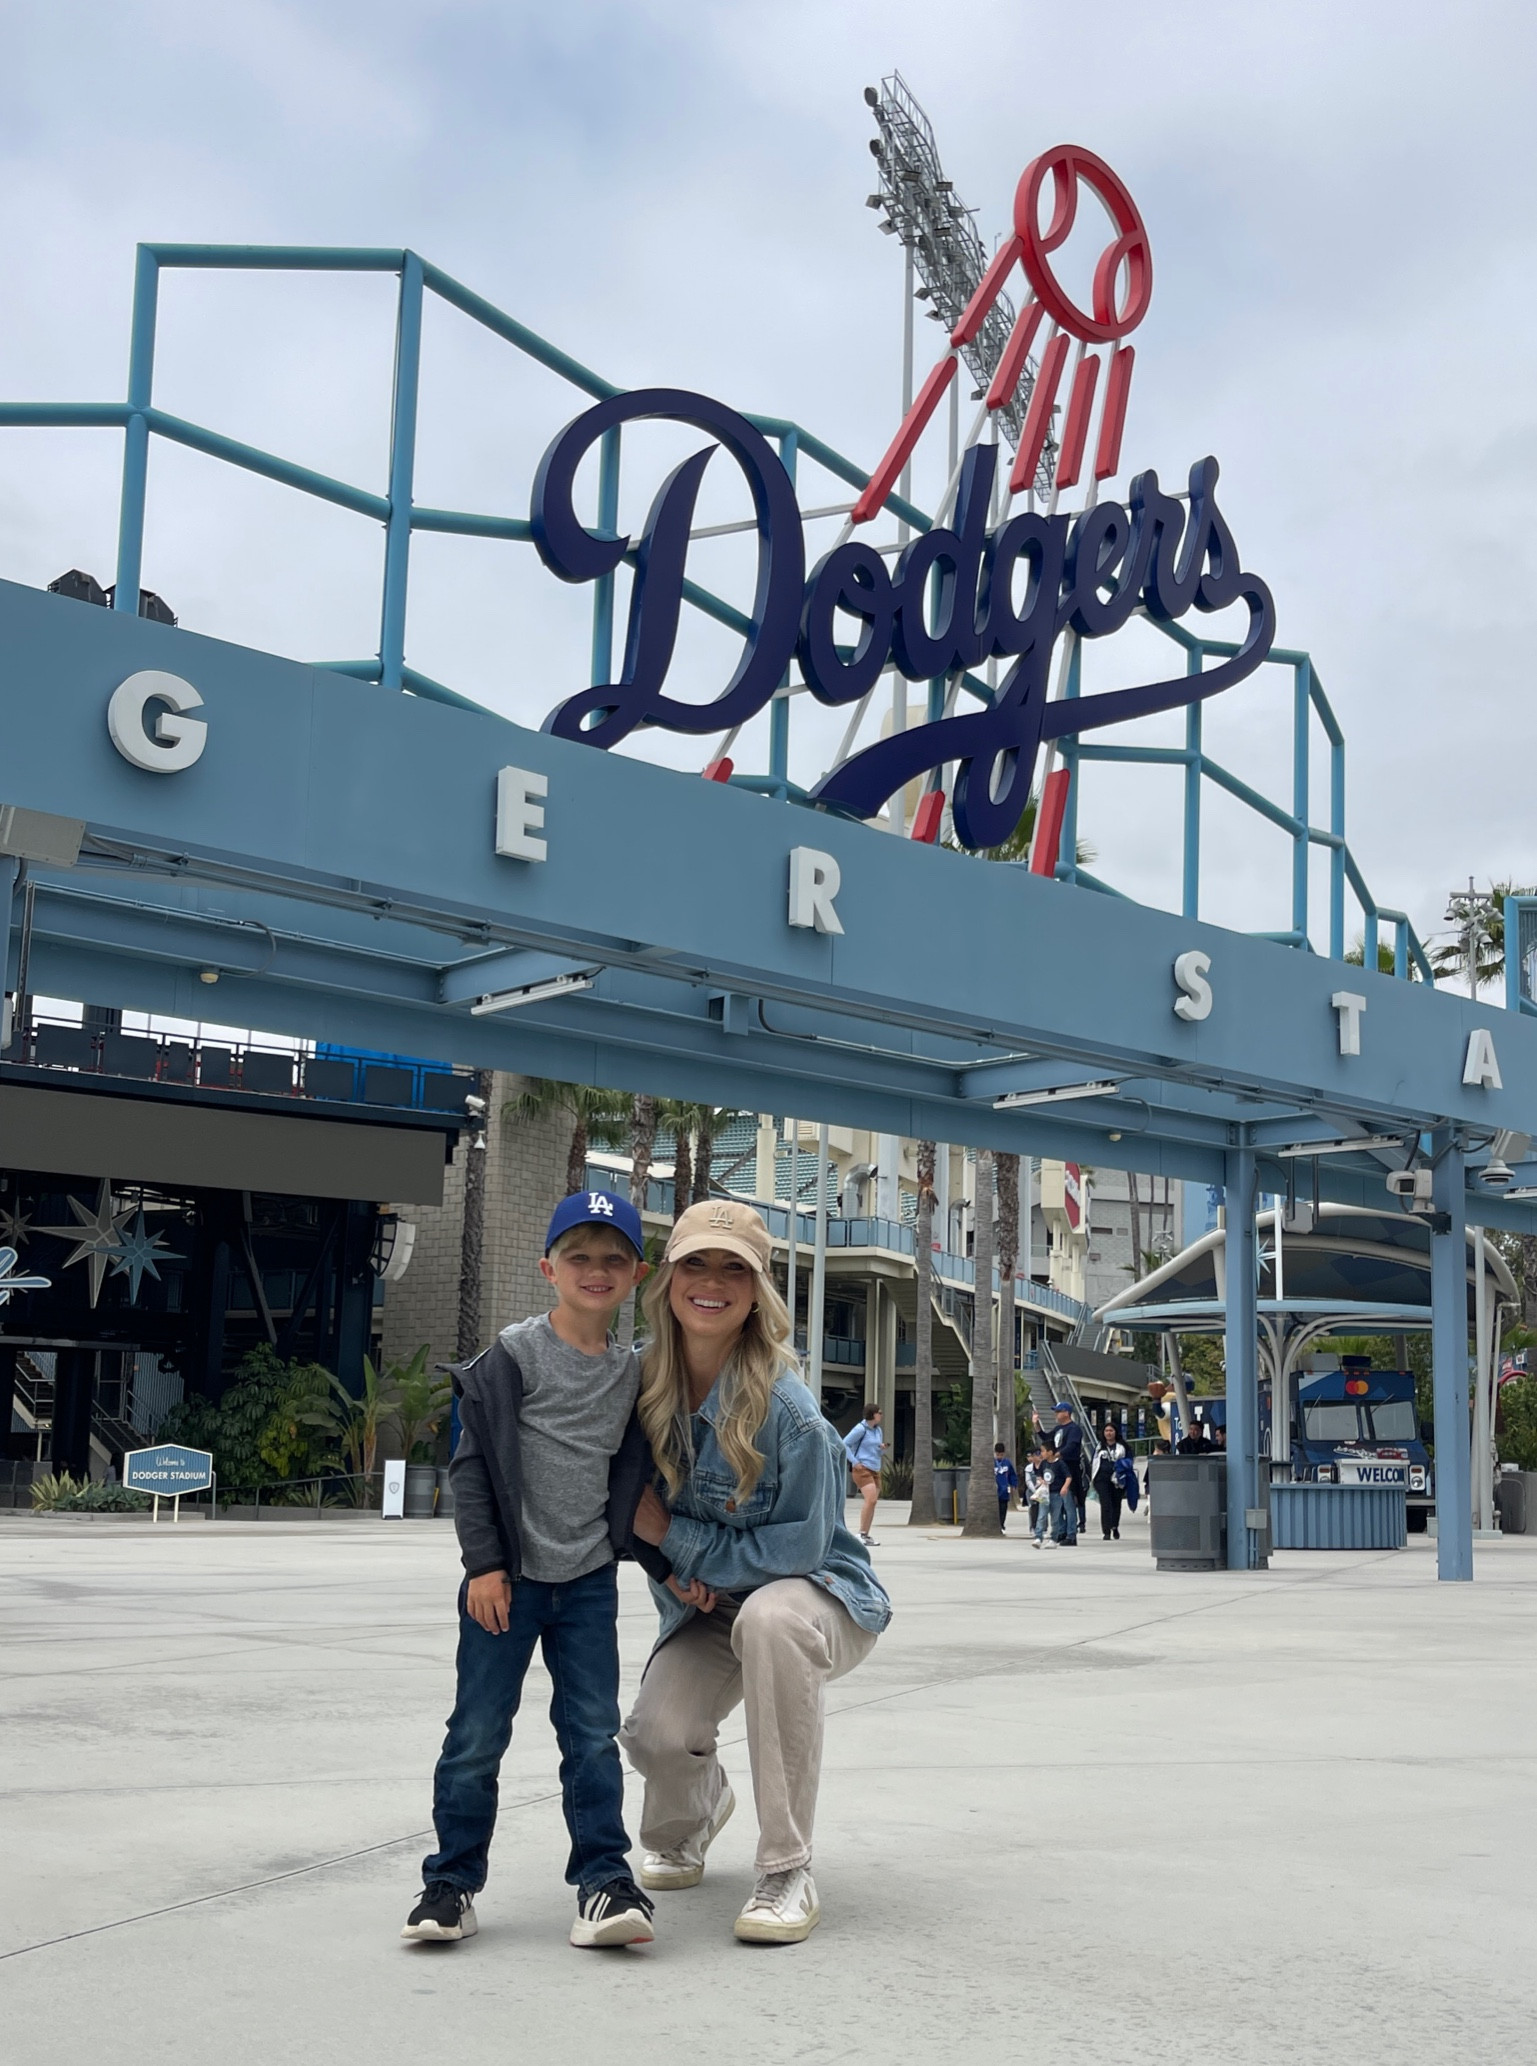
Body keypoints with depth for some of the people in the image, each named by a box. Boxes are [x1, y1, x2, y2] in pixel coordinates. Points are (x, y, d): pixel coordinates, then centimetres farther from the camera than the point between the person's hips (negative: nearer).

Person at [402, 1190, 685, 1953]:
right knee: (476, 1735, 2)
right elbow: (472, 1462, -7)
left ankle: (604, 1879, 8)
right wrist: (485, 1561, -11)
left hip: (589, 1582, 3)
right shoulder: (514, 1355, -6)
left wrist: (664, 1565, 14)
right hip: (508, 1578, -3)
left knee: (594, 1735, 1)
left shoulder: (631, 1373, 8)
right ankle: (452, 1881, 15)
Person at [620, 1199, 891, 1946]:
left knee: (771, 1617, -39)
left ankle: (787, 1870, -26)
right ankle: (699, 1801, 22)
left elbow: (799, 1547, -22)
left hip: (819, 1593, -4)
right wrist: (677, 1573, -11)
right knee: (657, 1733, -22)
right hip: (707, 1606, 4)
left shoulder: (785, 1408, -26)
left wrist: (672, 1535, -20)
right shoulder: (646, 1380, -10)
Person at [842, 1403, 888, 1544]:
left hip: (875, 1470, 8)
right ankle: (861, 1533, -13)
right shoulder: (860, 1428, -9)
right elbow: (844, 1444, -10)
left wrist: (883, 1448, 0)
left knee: (872, 1502, 4)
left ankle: (866, 1535, 10)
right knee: (871, 1499, -19)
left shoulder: (878, 1430, 16)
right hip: (862, 1469, -8)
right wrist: (854, 1462, -15)